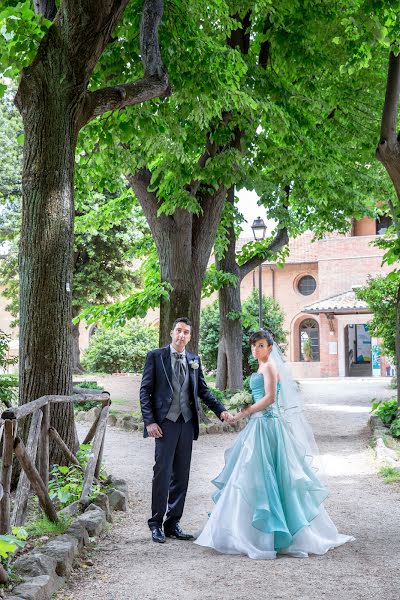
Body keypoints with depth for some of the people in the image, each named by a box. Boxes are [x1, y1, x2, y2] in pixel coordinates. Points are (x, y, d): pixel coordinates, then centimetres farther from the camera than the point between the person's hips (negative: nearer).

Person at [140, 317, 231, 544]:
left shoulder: (194, 360, 12)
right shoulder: (156, 356, -1)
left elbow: (203, 390, 15)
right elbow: (145, 390, -3)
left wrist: (220, 410, 1)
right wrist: (149, 421, -11)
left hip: (187, 423, 5)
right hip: (165, 422, -5)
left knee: (181, 475, 8)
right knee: (163, 472, -4)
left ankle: (173, 523, 18)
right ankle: (156, 523, 8)